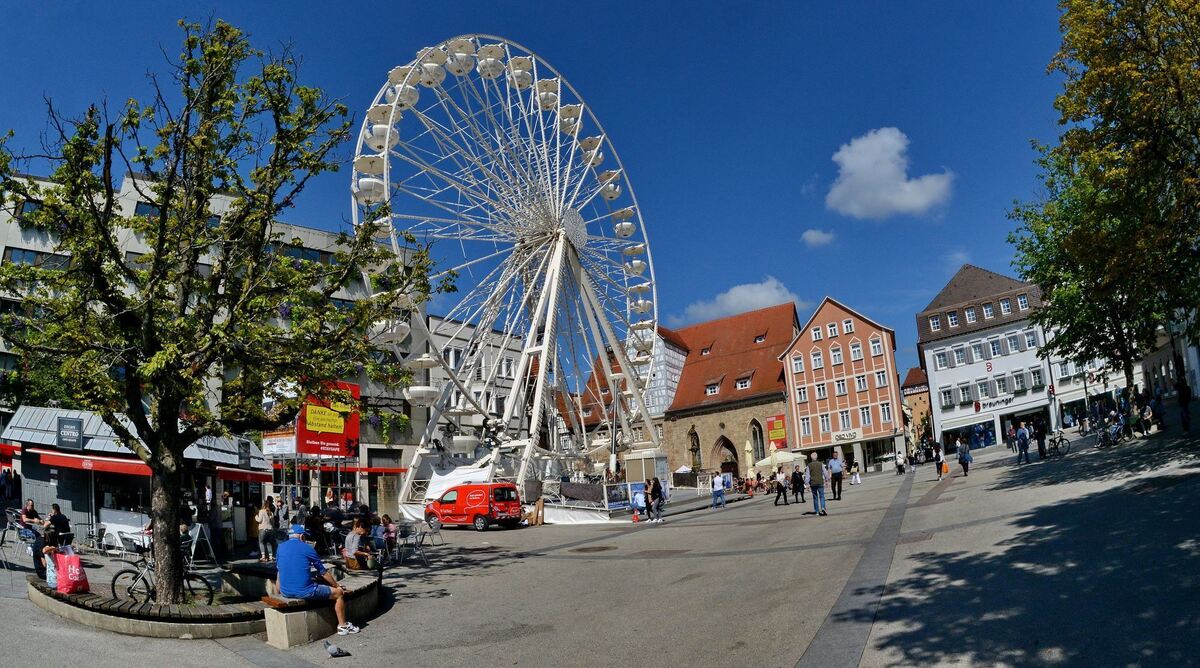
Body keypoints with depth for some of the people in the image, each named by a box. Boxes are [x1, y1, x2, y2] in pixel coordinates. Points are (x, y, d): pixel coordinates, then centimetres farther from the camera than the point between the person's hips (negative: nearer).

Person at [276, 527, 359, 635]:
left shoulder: (280, 547, 8)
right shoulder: (307, 548, -3)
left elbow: (278, 568, 20)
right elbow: (323, 572, 3)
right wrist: (337, 585, 16)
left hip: (285, 591, 6)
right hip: (304, 591, -6)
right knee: (338, 593, 10)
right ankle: (342, 626, 18)